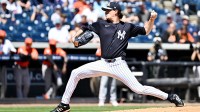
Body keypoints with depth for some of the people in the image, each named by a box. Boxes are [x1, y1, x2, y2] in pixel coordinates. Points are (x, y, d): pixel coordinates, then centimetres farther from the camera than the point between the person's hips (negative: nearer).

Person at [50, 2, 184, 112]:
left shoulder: (127, 27, 6)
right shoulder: (101, 24, 11)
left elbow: (146, 30, 12)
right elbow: (85, 30, 16)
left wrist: (152, 19, -5)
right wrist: (77, 38, -4)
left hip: (119, 65, -3)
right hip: (103, 63, 3)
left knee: (138, 88, -11)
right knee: (76, 73, -7)